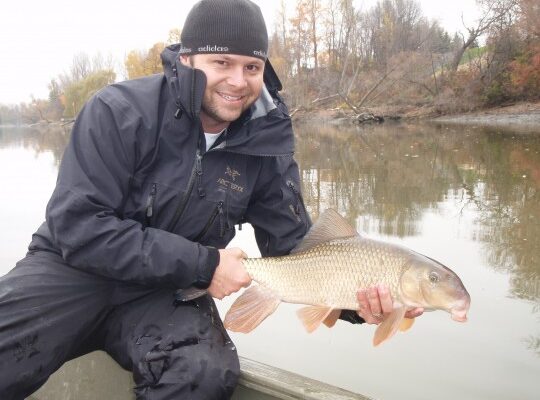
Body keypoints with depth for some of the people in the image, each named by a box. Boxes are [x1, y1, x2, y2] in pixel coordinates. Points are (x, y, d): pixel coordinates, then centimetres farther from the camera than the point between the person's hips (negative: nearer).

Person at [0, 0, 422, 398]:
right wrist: (202, 264, -23)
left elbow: (293, 247, 0)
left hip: (167, 295, 3)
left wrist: (354, 299, -19)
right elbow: (77, 225, -21)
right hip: (74, 268, -2)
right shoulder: (120, 112, -16)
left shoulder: (266, 148, -6)